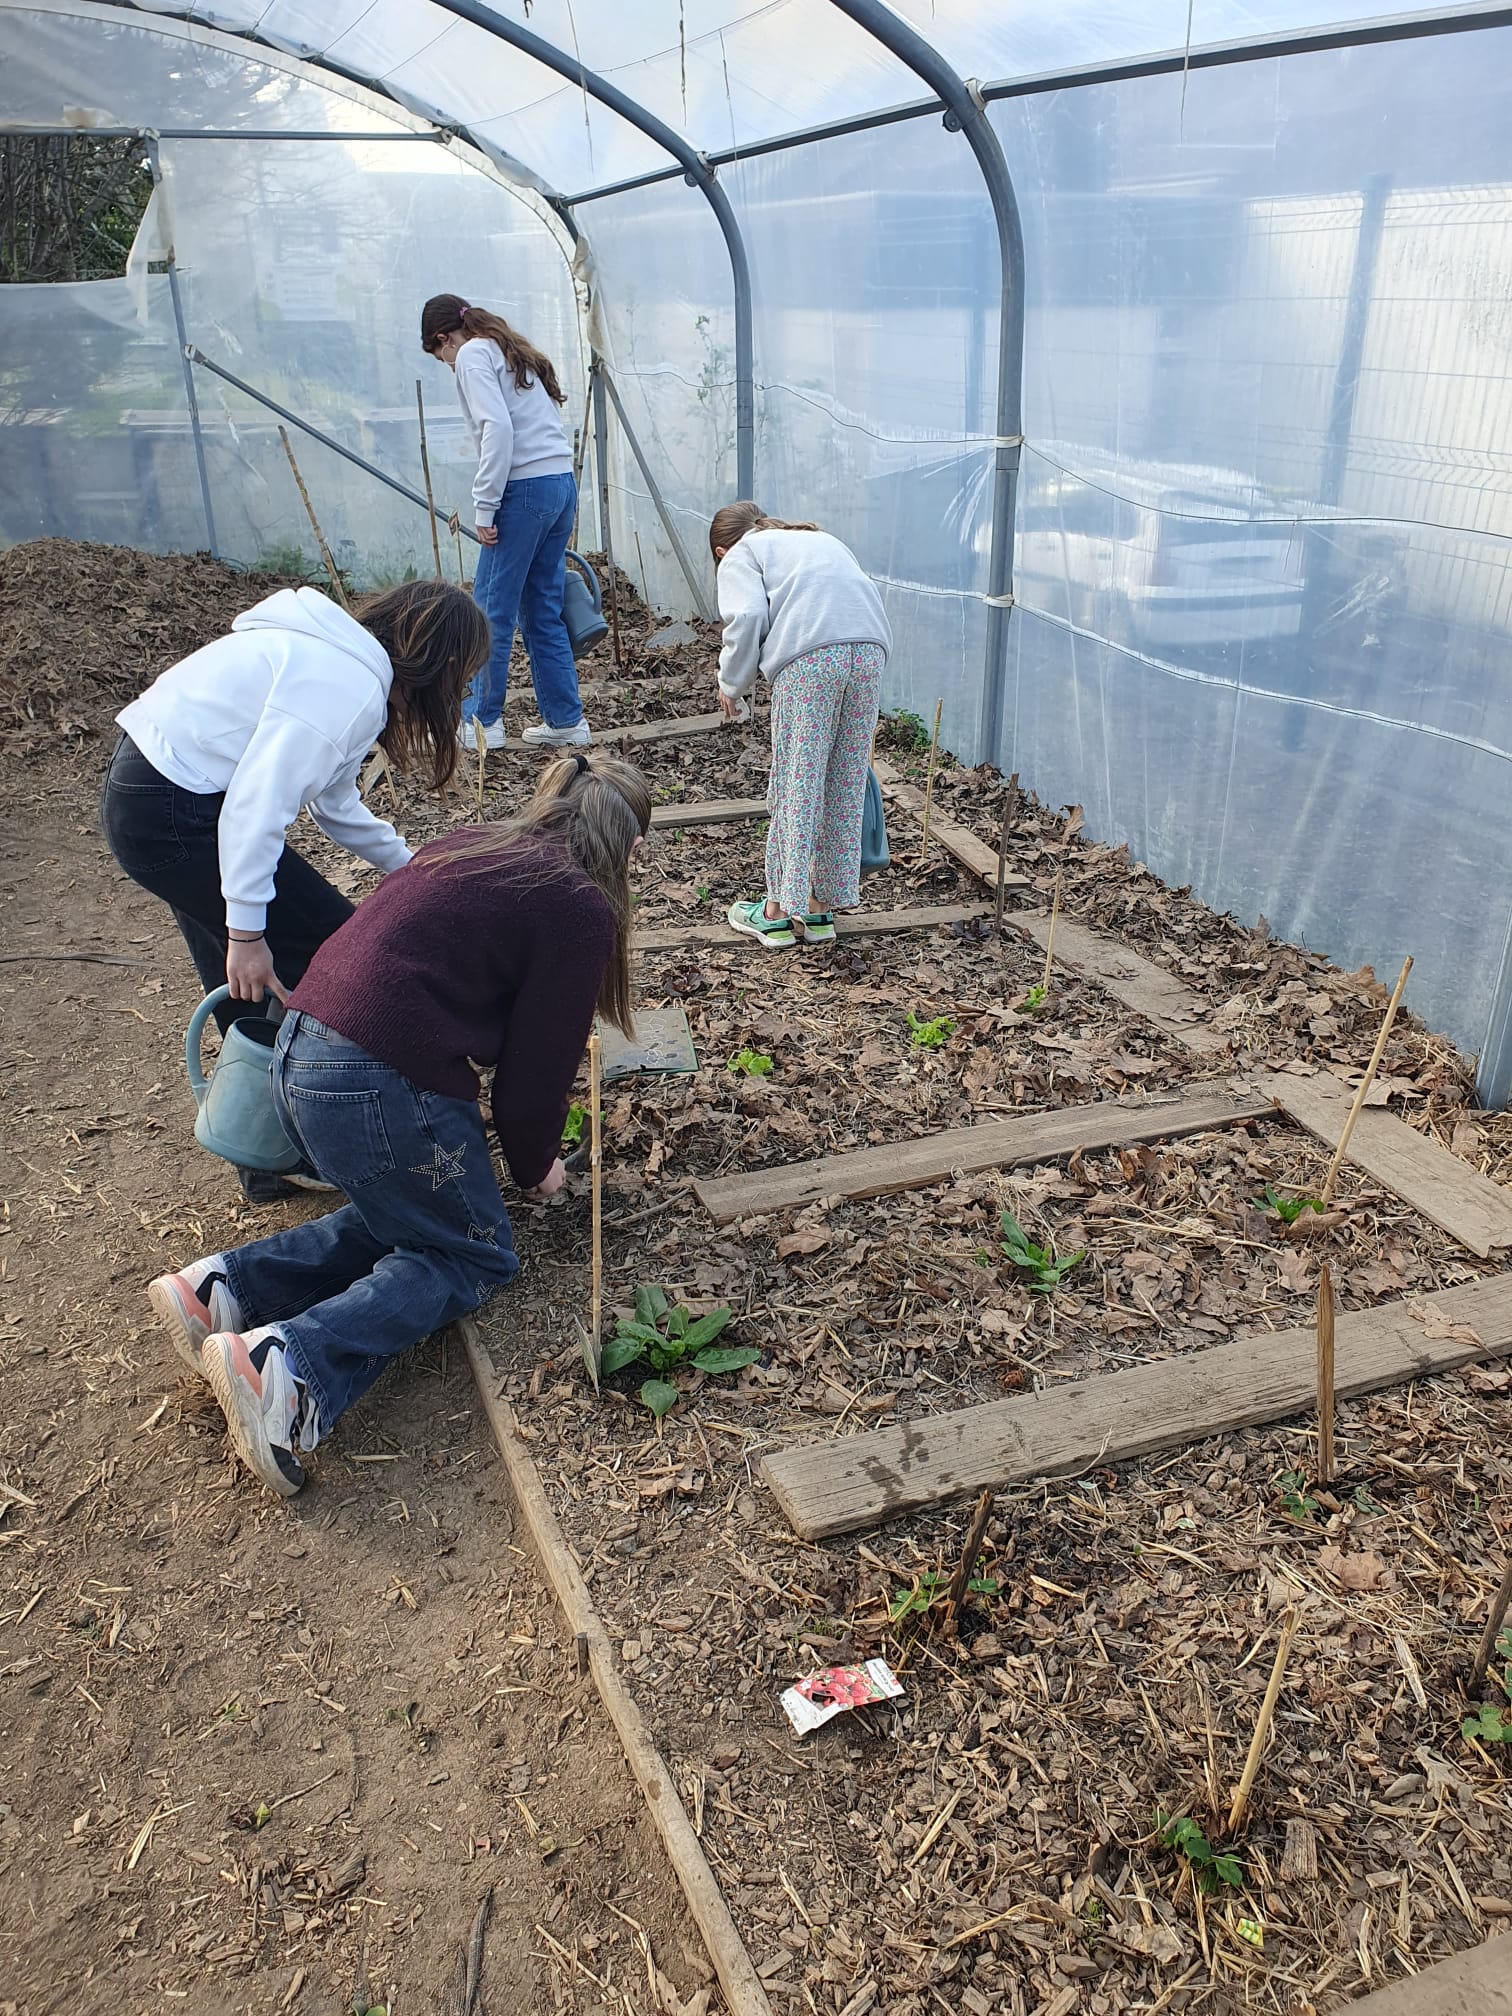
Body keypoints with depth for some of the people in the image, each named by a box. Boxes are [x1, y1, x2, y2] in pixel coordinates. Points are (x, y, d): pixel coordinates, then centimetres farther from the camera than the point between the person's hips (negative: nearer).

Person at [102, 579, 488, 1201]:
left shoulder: (336, 660, 12)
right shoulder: (349, 687, -20)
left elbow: (334, 802, 20)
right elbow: (257, 802, -26)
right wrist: (246, 931, -23)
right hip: (176, 816, -10)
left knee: (248, 989, 18)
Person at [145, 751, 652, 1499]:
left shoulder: (473, 843, 18)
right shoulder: (582, 910, -5)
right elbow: (541, 1058, -3)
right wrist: (536, 1165, 17)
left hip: (300, 1050, 9)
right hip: (380, 1090, -8)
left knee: (401, 1219, 25)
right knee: (474, 1254, 9)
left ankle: (222, 1287, 10)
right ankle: (293, 1366, -12)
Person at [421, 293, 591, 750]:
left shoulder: (472, 354, -1)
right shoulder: (512, 352, 25)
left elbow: (498, 429, -17)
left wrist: (485, 506, -15)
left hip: (526, 488, -9)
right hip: (562, 484, 9)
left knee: (492, 609, -1)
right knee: (542, 609, 13)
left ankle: (481, 720, 6)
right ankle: (564, 720, 15)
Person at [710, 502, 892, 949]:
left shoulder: (738, 556, 19)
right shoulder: (822, 539, 37)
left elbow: (748, 616, -1)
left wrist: (731, 684, 11)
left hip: (809, 656, -5)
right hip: (870, 648, 5)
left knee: (796, 785, 2)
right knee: (847, 783, 12)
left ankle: (778, 911, 9)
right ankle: (822, 904, 20)